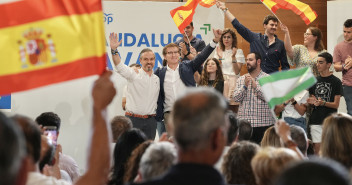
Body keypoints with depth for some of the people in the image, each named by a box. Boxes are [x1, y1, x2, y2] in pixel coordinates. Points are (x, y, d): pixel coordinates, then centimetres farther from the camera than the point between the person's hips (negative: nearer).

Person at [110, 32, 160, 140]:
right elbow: (119, 66, -19)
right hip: (133, 119, -4)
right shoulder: (133, 75, -2)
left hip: (150, 121, 4)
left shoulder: (157, 79, 13)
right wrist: (114, 50, -34)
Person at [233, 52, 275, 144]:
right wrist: (245, 85, -9)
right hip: (244, 122, 3)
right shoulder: (241, 79, 14)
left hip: (263, 123, -3)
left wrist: (255, 86, -13)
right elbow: (236, 98, 4)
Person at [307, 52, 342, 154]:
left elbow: (336, 104, -5)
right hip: (316, 120, 4)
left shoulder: (336, 82, -1)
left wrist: (322, 103, -22)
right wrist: (311, 102, -5)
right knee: (317, 147, 1)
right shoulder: (315, 81, 13)